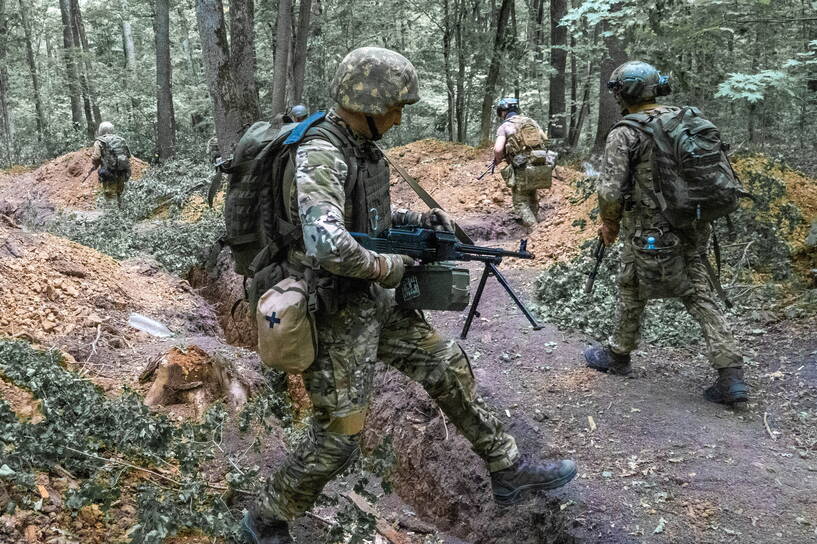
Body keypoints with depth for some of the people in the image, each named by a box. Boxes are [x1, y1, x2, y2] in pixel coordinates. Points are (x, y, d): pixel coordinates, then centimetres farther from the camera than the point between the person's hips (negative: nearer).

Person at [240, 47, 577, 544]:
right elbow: (327, 245, -40)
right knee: (338, 439, 1)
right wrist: (386, 267, -23)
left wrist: (417, 220, 5)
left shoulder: (364, 149, 6)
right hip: (336, 314, -9)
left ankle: (508, 469, 29)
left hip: (374, 300, 9)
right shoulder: (319, 157, -24)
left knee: (449, 367, 13)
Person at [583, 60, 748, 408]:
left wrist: (609, 224, 0)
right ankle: (731, 376, 6)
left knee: (631, 294, 15)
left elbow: (610, 190, -18)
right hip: (694, 230, 6)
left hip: (650, 233, -5)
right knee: (700, 295, 11)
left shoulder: (625, 134, -14)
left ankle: (617, 356, 34)